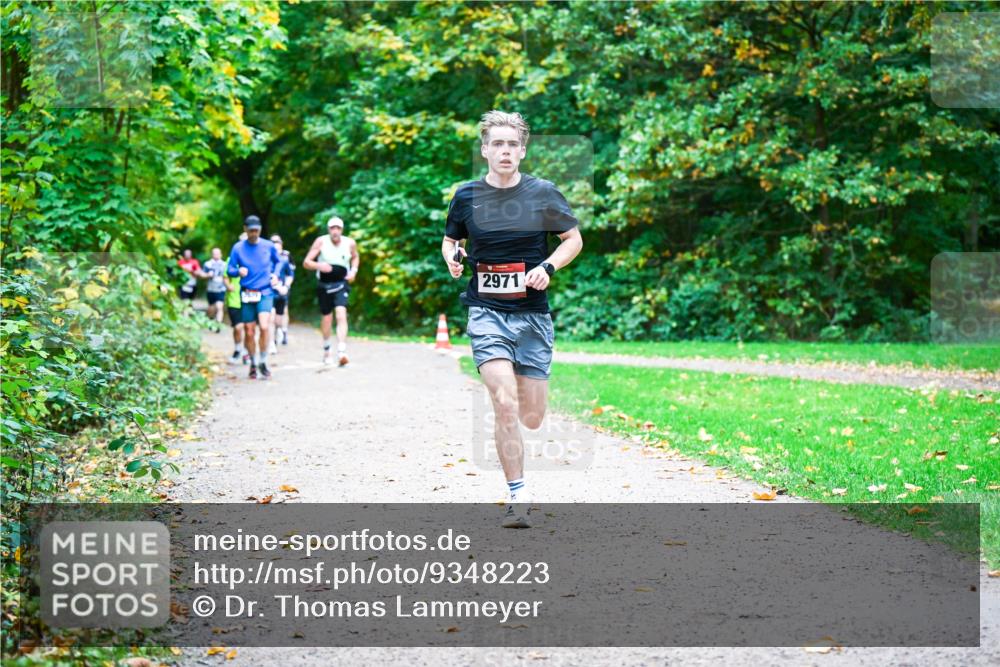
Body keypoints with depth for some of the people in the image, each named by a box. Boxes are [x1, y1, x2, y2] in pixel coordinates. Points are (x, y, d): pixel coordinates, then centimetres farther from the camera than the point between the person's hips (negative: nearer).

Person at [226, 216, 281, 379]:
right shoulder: (238, 248, 0)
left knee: (264, 326, -20)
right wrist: (238, 271, -20)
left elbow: (277, 262, 22)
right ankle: (253, 364, 23)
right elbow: (229, 270, 1)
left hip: (265, 293, -1)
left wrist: (275, 275, 4)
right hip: (247, 294, 1)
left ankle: (263, 362, -4)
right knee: (249, 332, 4)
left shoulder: (269, 246, 3)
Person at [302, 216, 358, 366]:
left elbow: (356, 257, 21)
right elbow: (306, 263, -7)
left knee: (341, 314, -20)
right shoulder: (321, 242, -9)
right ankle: (327, 350, 35)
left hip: (341, 284, 0)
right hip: (324, 285, 0)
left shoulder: (350, 243, -3)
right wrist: (319, 265, -27)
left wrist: (354, 270, 2)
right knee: (327, 317, 11)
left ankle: (341, 352, -28)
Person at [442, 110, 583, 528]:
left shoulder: (543, 194, 0)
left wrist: (548, 267, -9)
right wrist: (452, 258, -6)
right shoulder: (467, 196, 1)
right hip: (486, 311, -1)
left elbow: (574, 239, 9)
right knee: (505, 405, -19)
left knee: (532, 418, 5)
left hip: (533, 314, 1)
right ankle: (517, 497, -9)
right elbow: (450, 240, 17)